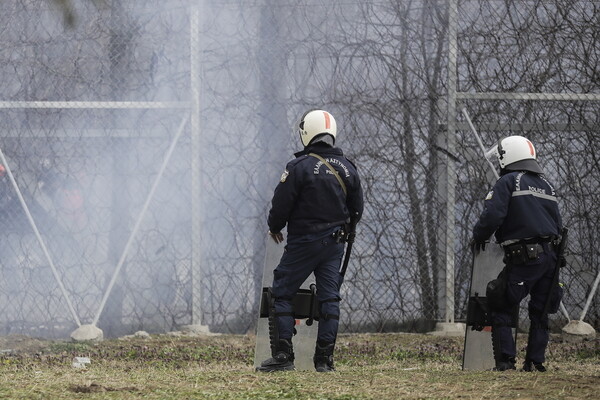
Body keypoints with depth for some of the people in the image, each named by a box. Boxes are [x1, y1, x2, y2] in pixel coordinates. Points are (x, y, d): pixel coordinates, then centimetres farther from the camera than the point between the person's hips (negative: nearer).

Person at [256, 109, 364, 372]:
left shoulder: (300, 167, -15)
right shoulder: (347, 168, 4)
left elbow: (281, 204, -12)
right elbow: (356, 210, 12)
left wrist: (274, 228, 8)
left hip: (304, 242, -5)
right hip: (335, 242, 5)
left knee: (282, 294, 2)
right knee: (329, 298, 8)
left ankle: (282, 355, -5)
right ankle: (325, 359, 5)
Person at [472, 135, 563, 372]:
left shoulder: (508, 182, -5)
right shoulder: (547, 185, 18)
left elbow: (493, 215, -16)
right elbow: (558, 225, 18)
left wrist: (479, 236, 0)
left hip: (523, 258, -7)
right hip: (550, 256, 7)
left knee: (502, 310, 0)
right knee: (539, 312, 13)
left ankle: (505, 360, -8)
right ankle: (535, 361, 10)